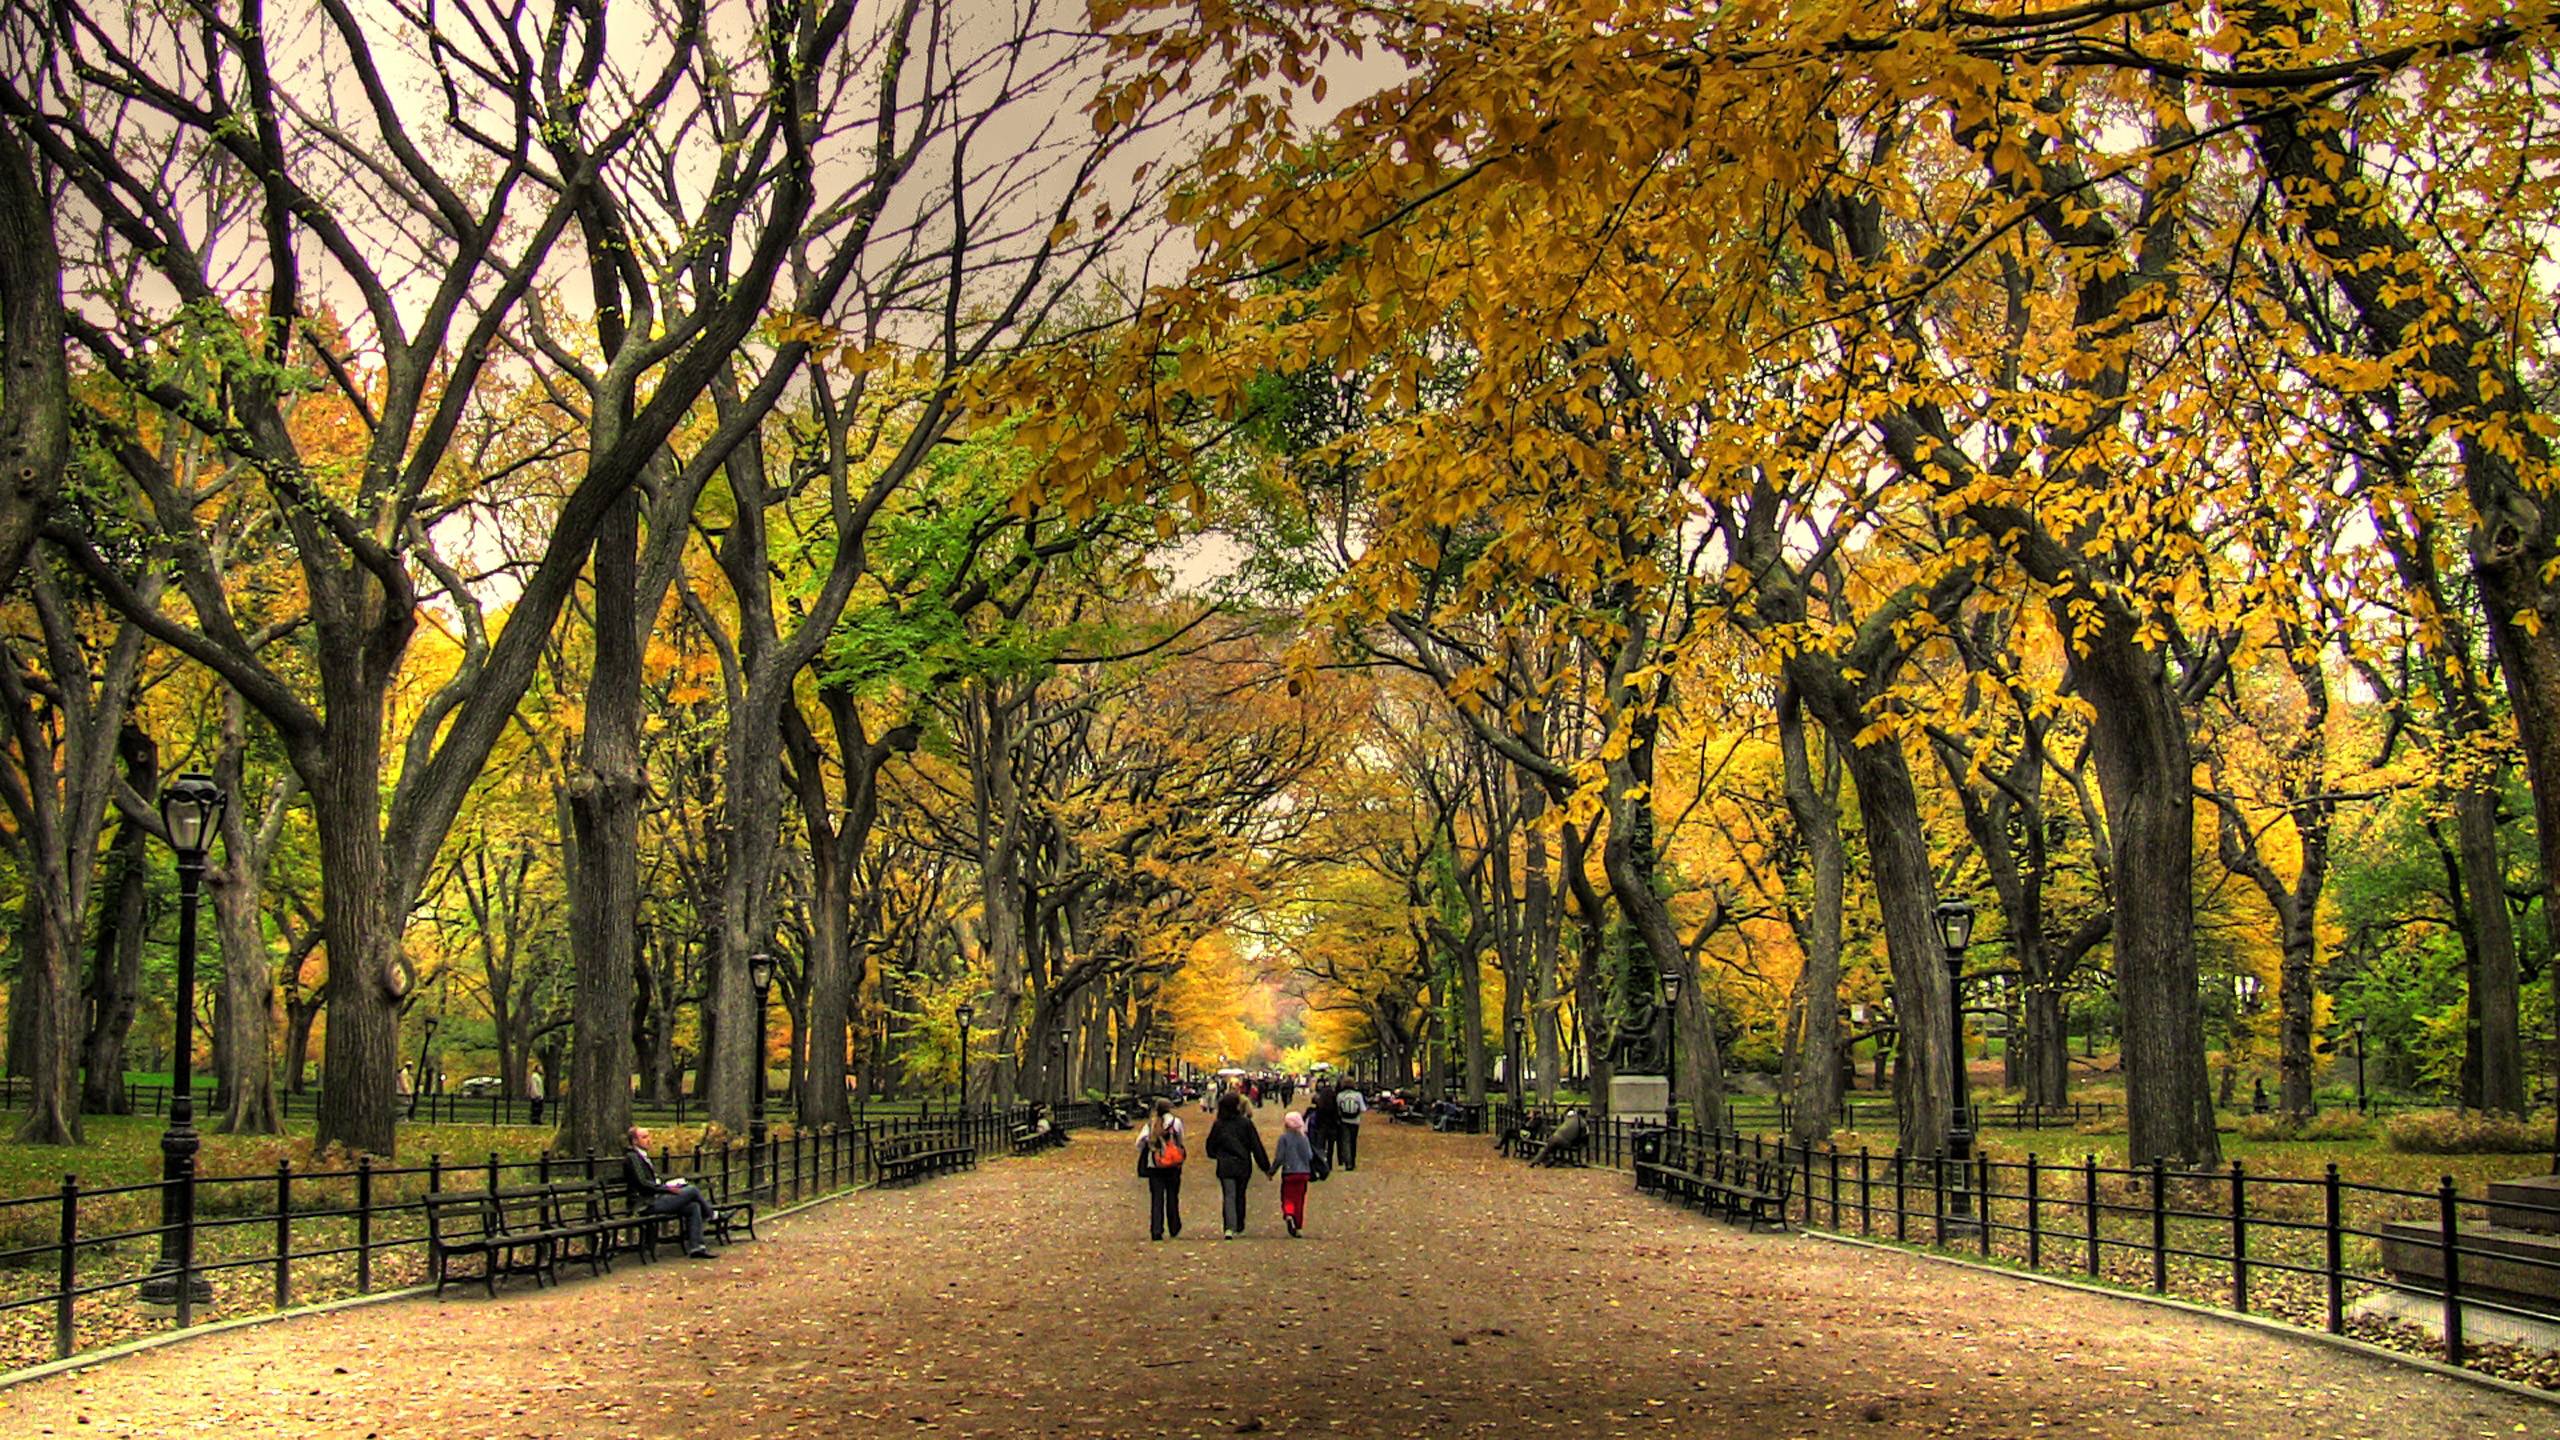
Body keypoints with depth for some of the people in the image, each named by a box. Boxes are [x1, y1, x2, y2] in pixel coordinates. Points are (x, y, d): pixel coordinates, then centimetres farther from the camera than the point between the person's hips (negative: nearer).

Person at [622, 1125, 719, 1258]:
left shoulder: (642, 1156, 21)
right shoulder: (632, 1157, -9)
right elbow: (642, 1183, -18)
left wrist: (668, 1185, 6)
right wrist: (667, 1189, -17)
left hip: (656, 1199, 10)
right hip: (648, 1203, -10)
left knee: (694, 1207, -5)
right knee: (692, 1190, -13)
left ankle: (695, 1247, -8)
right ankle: (711, 1216, 14)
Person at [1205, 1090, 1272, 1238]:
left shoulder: (1218, 1124, -2)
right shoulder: (1246, 1123, -5)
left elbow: (1210, 1146, 7)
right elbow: (1256, 1146, -3)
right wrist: (1266, 1167, 1)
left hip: (1225, 1166, 0)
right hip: (1243, 1166, 0)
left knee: (1229, 1197, -4)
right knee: (1240, 1196, 17)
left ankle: (1230, 1228, -22)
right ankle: (1239, 1228, 25)